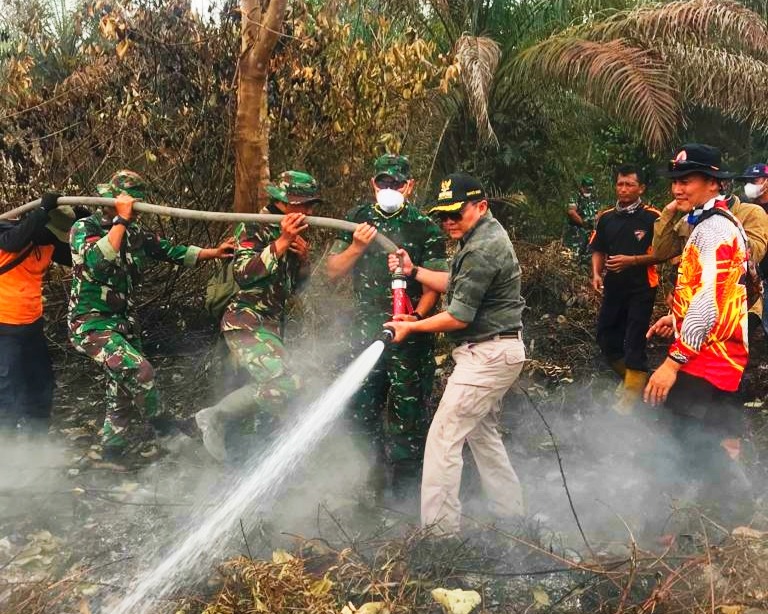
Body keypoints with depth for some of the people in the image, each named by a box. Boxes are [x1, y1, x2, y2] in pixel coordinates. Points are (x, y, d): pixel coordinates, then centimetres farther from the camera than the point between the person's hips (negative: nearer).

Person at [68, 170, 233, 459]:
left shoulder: (134, 232, 5)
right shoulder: (84, 228, -15)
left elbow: (169, 250, 6)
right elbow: (98, 263, -34)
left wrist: (213, 252, -4)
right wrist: (121, 220, -31)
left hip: (124, 321, 8)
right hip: (92, 322, -8)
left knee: (124, 391, 13)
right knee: (139, 370, -21)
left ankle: (113, 450, 28)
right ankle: (157, 421, 5)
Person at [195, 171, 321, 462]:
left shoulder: (294, 233, 12)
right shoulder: (255, 227, -11)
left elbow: (296, 284, 18)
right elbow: (243, 274, -25)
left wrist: (303, 257, -2)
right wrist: (281, 242, -27)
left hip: (273, 323, 9)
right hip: (246, 322, -9)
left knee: (269, 387, 15)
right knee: (283, 384, -23)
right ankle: (215, 417, -8)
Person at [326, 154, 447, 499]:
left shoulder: (424, 227, -1)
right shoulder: (358, 219, 9)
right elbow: (334, 271, 8)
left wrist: (417, 316, -20)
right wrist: (356, 247, -9)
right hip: (365, 329, 4)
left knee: (407, 408, 0)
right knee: (359, 407, 10)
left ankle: (405, 488, 15)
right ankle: (380, 461, 36)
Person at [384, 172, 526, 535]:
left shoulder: (482, 250, -20)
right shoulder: (484, 235, 13)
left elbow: (459, 317, -20)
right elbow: (456, 285, 19)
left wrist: (411, 327, -9)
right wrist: (413, 271, 8)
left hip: (487, 354, -11)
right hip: (494, 352, 11)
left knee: (443, 439, -7)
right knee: (482, 434, 20)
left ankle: (439, 529, -1)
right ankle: (512, 515, 30)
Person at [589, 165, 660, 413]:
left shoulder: (652, 217, -9)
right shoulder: (606, 218, 8)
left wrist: (631, 260, -20)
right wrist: (596, 274, 0)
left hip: (641, 289, -6)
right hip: (613, 288, 6)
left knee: (634, 342, -4)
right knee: (606, 339, 10)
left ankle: (629, 401, 5)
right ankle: (639, 380, 32)